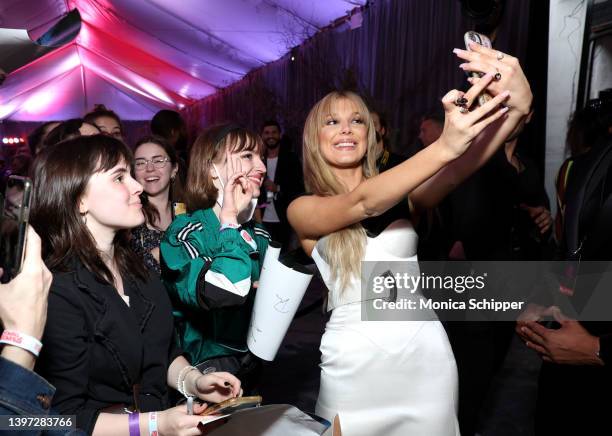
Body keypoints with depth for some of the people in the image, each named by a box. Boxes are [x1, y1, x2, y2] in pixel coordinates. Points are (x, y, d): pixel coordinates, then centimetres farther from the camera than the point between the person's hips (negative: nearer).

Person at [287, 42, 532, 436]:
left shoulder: (400, 194, 4)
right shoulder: (302, 209, -3)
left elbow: (461, 166, -14)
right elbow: (363, 203, -22)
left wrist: (517, 107, -32)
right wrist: (444, 146, -34)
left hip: (425, 354, 3)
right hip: (354, 365, -2)